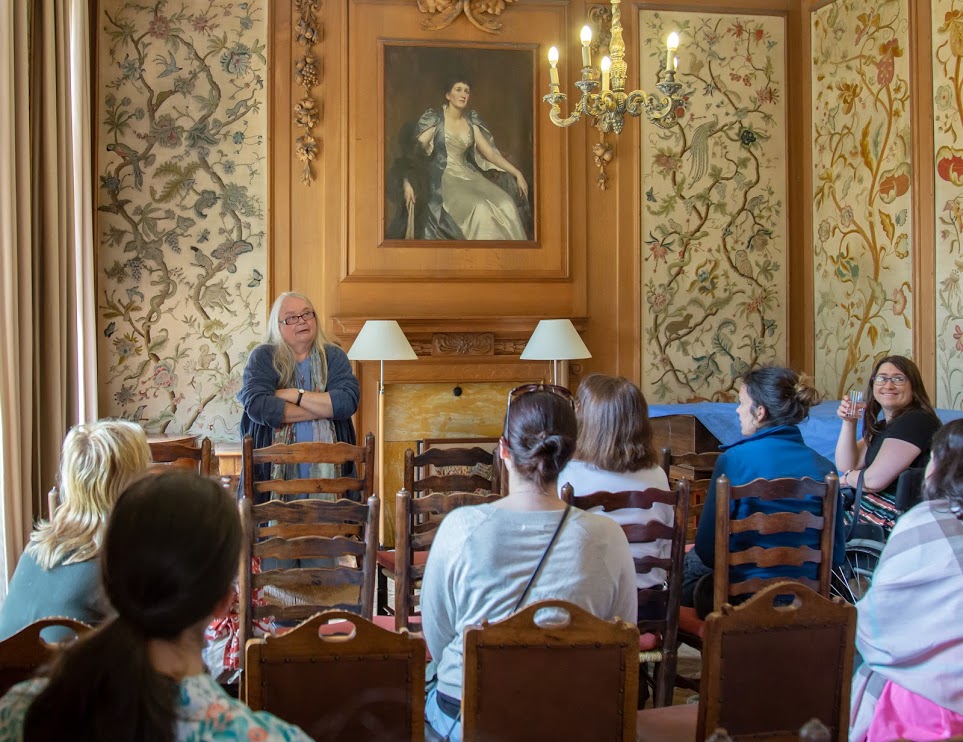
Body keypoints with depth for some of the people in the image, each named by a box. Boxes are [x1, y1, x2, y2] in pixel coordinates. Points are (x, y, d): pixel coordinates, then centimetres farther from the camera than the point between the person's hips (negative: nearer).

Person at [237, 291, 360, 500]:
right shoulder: (263, 357, 4)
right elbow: (256, 406, -13)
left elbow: (348, 401, -7)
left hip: (328, 469, 1)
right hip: (273, 472, -1)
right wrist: (324, 408, -9)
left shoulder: (334, 356, 9)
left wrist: (295, 395, -10)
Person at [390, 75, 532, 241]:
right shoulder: (434, 119, -3)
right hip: (442, 178, -5)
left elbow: (490, 153, 10)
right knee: (480, 209, -32)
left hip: (467, 175, 5)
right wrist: (407, 183, -23)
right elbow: (415, 150, -8)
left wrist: (517, 173, 1)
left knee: (506, 204, -21)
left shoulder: (471, 121, 10)